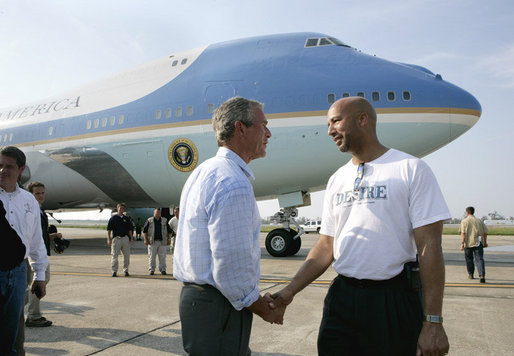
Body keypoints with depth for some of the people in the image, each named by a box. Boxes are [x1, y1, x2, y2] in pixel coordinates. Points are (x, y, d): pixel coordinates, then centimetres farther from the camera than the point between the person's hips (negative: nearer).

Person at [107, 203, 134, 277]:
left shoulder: (127, 218, 13)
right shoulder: (113, 218, 3)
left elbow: (130, 229, 15)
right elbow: (109, 229, 0)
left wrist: (131, 238, 8)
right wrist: (109, 239, -9)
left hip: (125, 238, 3)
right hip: (116, 238, -3)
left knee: (127, 255, 3)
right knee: (114, 255, -2)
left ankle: (126, 270, 14)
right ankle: (114, 271, 7)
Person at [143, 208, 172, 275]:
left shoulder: (165, 221, 12)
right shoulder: (149, 221, 7)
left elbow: (169, 231, 14)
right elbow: (144, 230, 7)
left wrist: (168, 239, 5)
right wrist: (146, 239, -2)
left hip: (162, 242, 1)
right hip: (152, 242, -1)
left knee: (162, 257, 0)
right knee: (151, 256, 1)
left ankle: (163, 269, 8)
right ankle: (151, 269, 10)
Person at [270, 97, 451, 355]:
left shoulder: (410, 169, -6)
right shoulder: (336, 180, 11)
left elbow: (429, 247, -10)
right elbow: (326, 247, 11)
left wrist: (433, 323, -13)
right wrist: (291, 290, 0)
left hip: (393, 301, -4)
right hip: (342, 297, 5)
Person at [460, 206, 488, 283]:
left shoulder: (464, 221, -1)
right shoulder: (479, 221, 10)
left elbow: (463, 233, -11)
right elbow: (485, 232, 10)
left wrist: (462, 243, -12)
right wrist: (485, 242, 21)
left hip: (468, 243, -2)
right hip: (478, 243, 2)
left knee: (469, 259, 15)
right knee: (479, 259, -3)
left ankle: (470, 274, 27)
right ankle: (482, 275, -20)